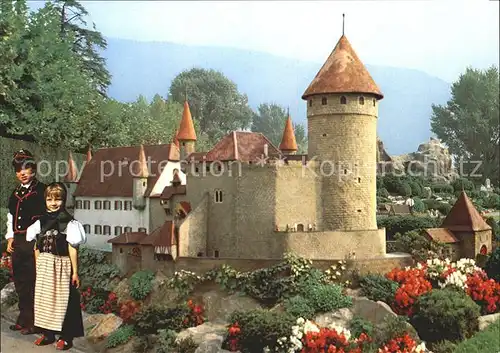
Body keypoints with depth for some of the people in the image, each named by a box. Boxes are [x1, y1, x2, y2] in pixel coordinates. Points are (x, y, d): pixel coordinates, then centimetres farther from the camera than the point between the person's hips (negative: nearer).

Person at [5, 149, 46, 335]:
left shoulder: (42, 191, -6)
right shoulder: (15, 193, 16)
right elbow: (10, 217, 19)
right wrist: (10, 238, 11)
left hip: (34, 242, -7)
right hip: (17, 243, 7)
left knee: (33, 282, -3)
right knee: (20, 282, 13)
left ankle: (34, 321, 5)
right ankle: (24, 318, 25)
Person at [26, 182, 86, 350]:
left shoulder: (69, 223, -11)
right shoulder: (41, 222, 4)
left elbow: (72, 248, -11)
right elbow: (37, 247, 10)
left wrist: (75, 272, -10)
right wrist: (38, 267, 8)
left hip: (61, 266, -5)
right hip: (44, 267, 5)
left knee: (63, 300, 3)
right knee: (44, 298, 11)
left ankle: (66, 336, 12)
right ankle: (47, 333, 24)